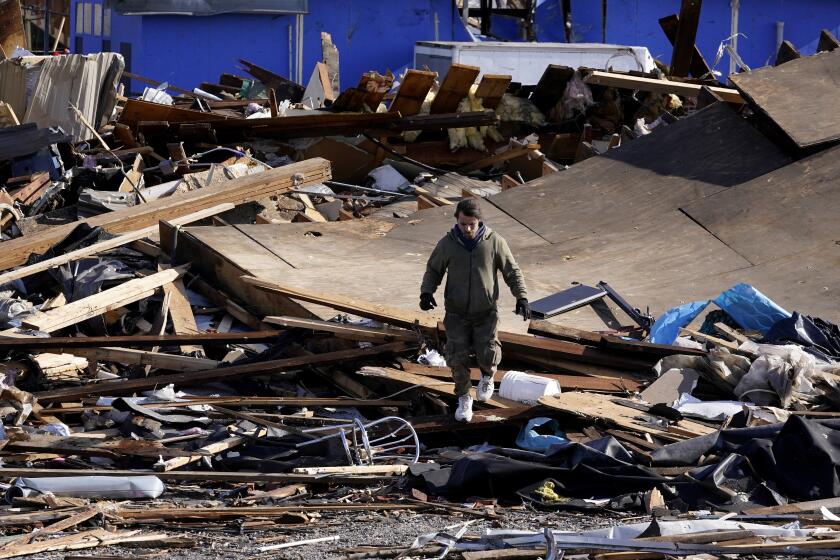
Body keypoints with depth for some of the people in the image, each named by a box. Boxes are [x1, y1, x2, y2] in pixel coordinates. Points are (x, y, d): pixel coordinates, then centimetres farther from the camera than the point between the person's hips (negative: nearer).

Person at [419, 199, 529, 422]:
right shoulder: (447, 244, -6)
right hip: (457, 313, 1)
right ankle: (463, 399, 15)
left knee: (488, 355, -12)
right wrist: (426, 292, -10)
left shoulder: (494, 242, -8)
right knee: (457, 357, -7)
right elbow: (433, 270, 7)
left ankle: (487, 375, 24)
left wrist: (522, 297, -11)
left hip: (486, 313, -1)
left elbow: (512, 271, 0)